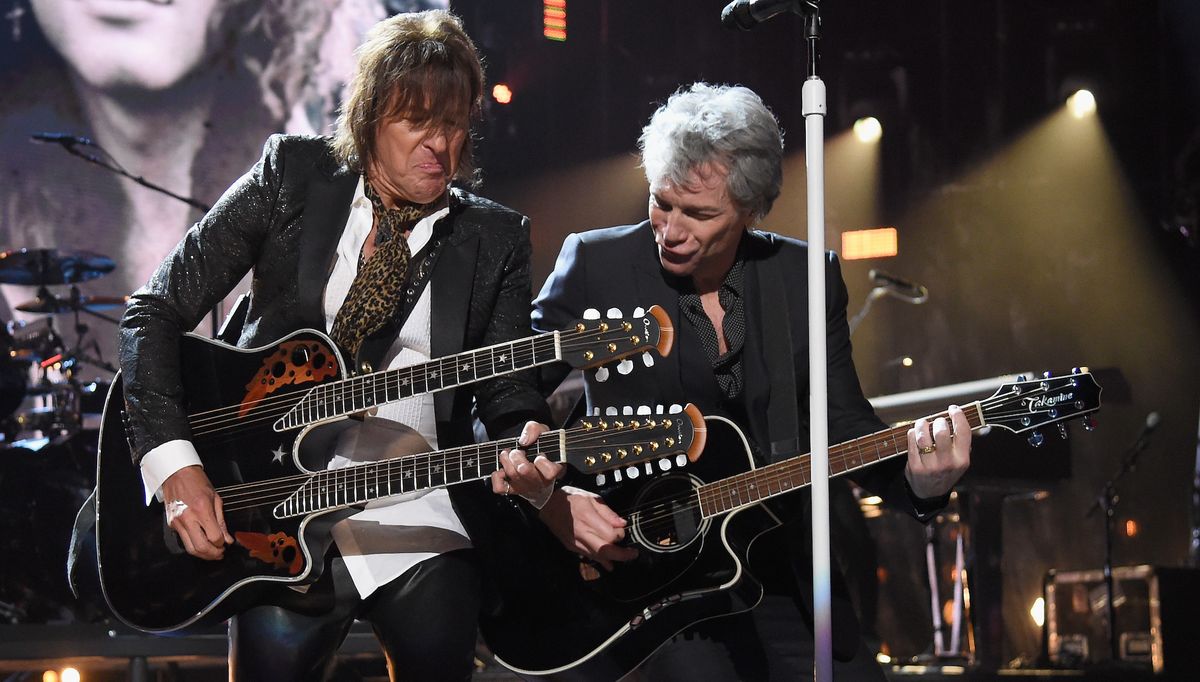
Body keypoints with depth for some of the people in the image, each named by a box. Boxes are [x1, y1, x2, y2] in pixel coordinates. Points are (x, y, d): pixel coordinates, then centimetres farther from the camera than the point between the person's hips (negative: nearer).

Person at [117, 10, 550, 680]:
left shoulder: (495, 237, 7)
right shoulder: (293, 176, 2)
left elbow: (506, 386, 4)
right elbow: (156, 309, 0)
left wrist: (525, 437, -21)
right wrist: (173, 459, -11)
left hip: (420, 523, 1)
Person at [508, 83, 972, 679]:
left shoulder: (808, 277, 3)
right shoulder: (595, 264, -5)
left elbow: (843, 425, 3)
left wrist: (918, 480, -17)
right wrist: (547, 499, -16)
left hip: (784, 577, 3)